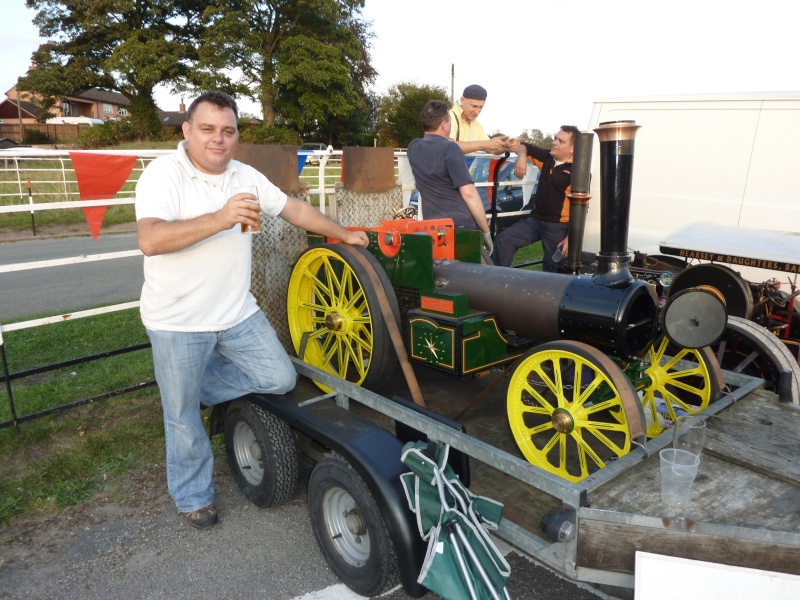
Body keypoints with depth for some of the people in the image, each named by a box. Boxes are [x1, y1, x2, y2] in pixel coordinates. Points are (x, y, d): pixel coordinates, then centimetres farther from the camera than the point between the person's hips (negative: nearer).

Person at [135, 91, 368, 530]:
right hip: (177, 323, -5)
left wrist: (344, 235, 17)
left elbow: (294, 208, 15)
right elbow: (149, 240, -28)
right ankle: (193, 498, 33)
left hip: (237, 313, 5)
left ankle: (196, 385, 22)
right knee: (184, 418, 9)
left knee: (280, 379, 3)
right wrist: (220, 218, -36)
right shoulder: (163, 174, -13)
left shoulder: (246, 177, 5)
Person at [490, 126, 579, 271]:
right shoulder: (547, 158, 8)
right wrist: (522, 156, -7)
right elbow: (522, 146, 18)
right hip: (535, 219, 6)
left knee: (553, 268, 2)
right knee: (503, 239, -9)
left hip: (558, 226, -6)